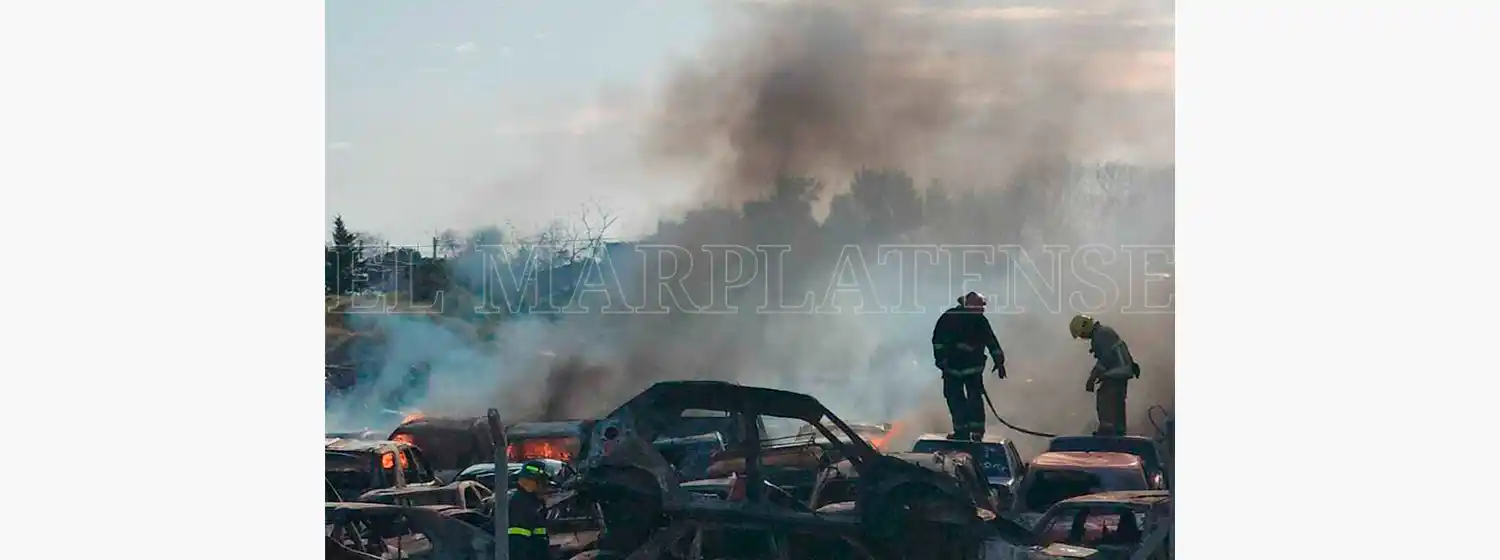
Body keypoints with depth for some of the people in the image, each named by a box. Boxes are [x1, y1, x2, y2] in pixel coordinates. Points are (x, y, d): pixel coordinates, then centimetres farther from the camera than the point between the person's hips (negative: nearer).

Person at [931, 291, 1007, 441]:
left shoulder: (947, 317, 7)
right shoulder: (979, 319, 3)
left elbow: (937, 339, 1)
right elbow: (991, 342, 4)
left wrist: (940, 359, 2)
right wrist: (999, 361, 9)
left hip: (952, 365, 0)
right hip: (973, 365, 0)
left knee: (955, 397, 5)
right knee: (975, 396, 10)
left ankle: (961, 430, -1)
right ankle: (976, 429, 3)